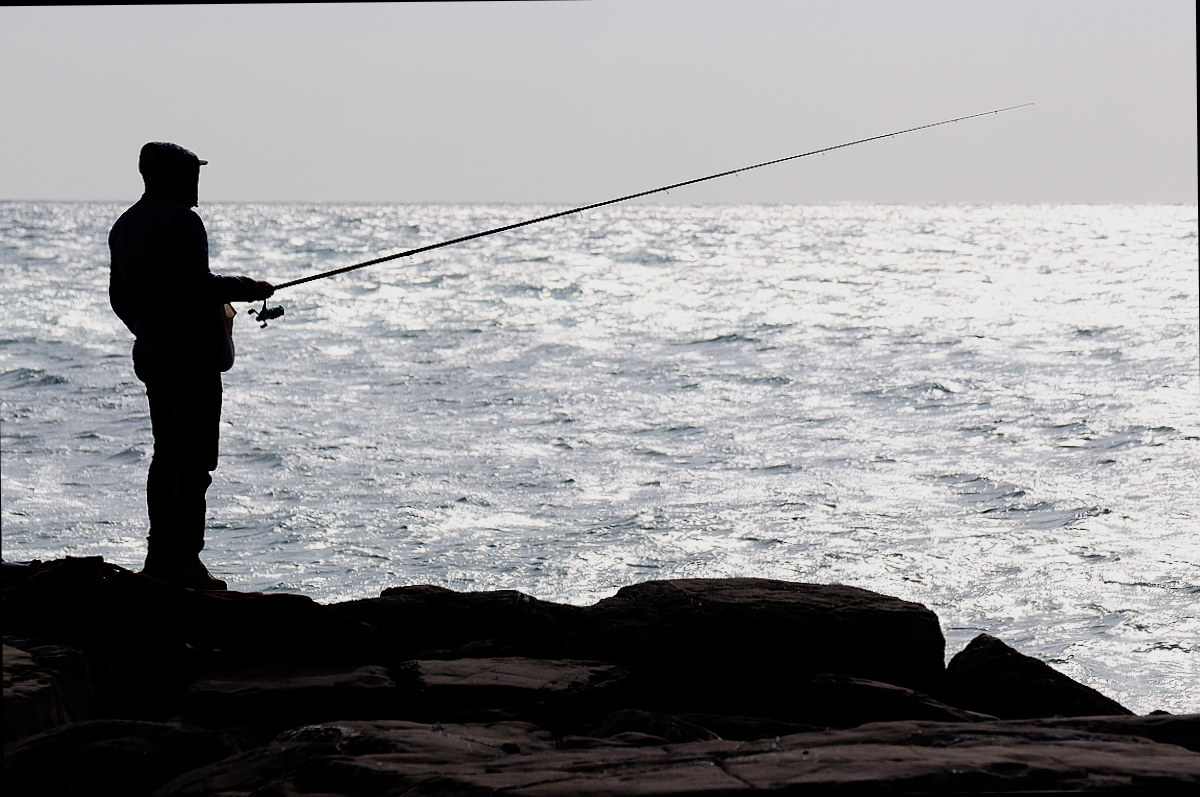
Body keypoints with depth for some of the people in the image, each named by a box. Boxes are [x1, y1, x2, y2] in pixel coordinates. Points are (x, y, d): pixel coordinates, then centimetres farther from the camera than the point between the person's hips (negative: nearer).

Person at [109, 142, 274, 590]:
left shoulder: (126, 225, 14)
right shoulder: (180, 221, -13)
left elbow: (119, 296, 19)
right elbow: (198, 285, -20)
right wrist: (248, 289, -6)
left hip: (150, 350, 9)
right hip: (192, 351, -9)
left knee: (167, 453, 13)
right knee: (196, 457, -8)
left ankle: (160, 554, 14)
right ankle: (183, 558, -11)